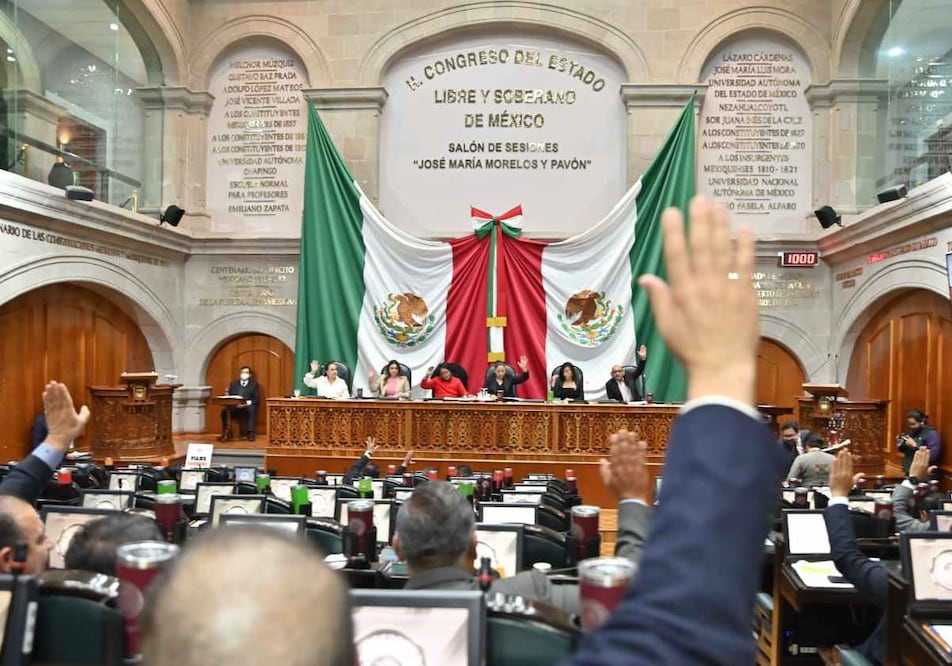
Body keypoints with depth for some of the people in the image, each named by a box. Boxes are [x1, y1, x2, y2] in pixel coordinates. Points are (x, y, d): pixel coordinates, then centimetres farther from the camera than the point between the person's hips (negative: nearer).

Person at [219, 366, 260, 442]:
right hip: (235, 407, 3)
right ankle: (226, 433, -18)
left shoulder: (254, 384, 8)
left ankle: (250, 433, -36)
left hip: (249, 407, -2)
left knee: (251, 409, -36)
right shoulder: (234, 384, 17)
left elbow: (257, 399, -2)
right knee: (225, 410, -26)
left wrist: (247, 403, -19)